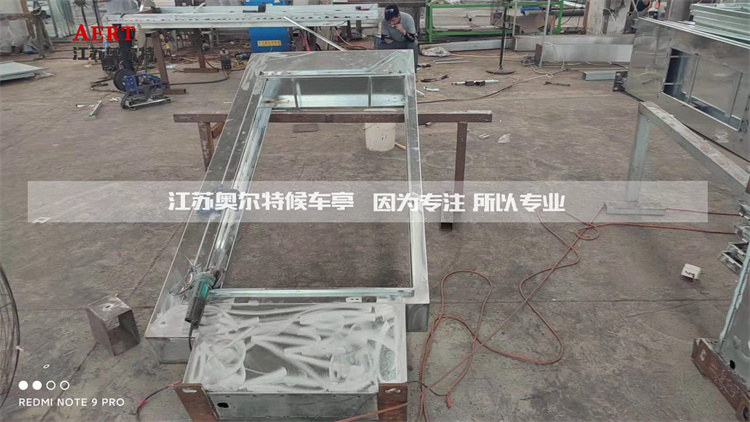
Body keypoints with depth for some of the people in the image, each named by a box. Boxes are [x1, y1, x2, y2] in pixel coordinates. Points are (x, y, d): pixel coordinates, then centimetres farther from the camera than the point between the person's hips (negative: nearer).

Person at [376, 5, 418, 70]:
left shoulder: (408, 18, -30)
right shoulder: (384, 20, -23)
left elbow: (412, 39, -32)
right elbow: (383, 36, -8)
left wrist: (403, 30, -48)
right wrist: (386, 39, -32)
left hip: (407, 41, -2)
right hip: (394, 42, 2)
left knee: (413, 46, -35)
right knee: (380, 46, -23)